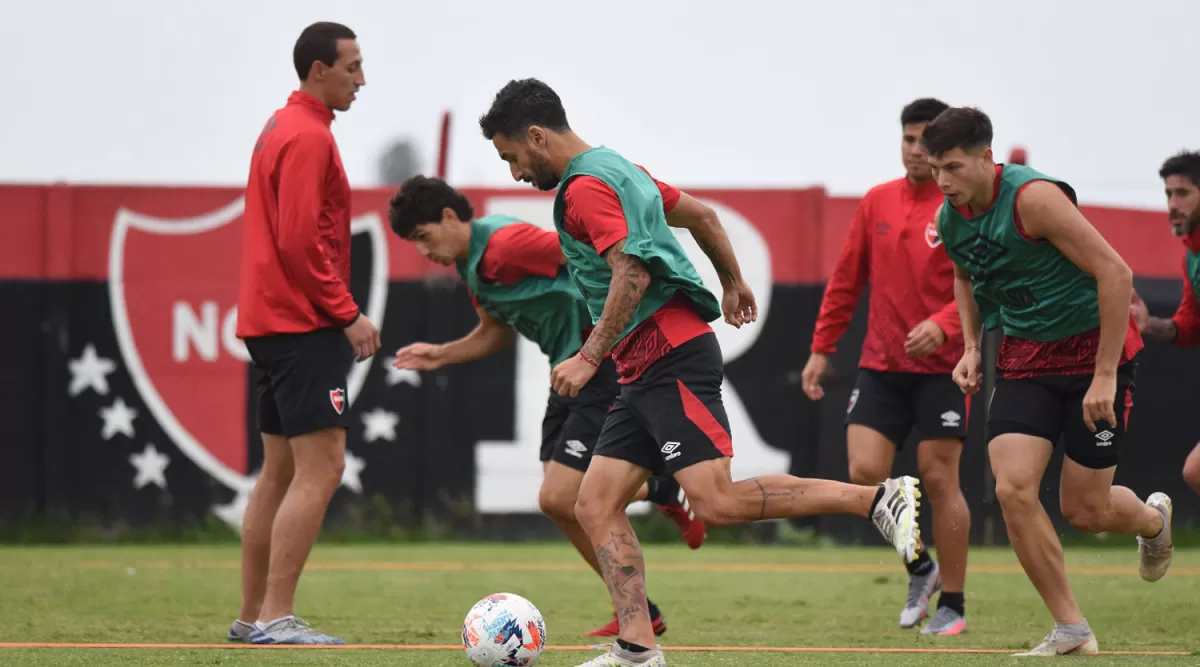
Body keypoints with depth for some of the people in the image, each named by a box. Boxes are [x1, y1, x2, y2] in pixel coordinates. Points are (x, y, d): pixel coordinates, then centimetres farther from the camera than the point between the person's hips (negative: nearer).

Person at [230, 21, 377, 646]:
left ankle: (252, 616, 15)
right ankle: (275, 618, -15)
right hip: (304, 328, -10)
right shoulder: (308, 137, -13)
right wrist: (347, 313, -15)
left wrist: (337, 311, 19)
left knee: (280, 471, 12)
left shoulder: (282, 128, 18)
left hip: (271, 323, 10)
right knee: (321, 468, -12)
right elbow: (301, 241, -20)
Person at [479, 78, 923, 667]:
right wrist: (733, 283, 41)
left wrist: (589, 358, -23)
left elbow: (632, 272, -22)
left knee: (717, 503, -18)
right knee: (595, 505, 2)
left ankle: (879, 498, -13)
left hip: (671, 355, -11)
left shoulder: (585, 187, -10)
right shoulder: (617, 167, 20)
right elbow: (703, 214, 29)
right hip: (645, 372, 11)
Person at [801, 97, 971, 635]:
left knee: (939, 479, -4)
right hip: (881, 367, 4)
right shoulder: (877, 202, 9)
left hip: (942, 367, -4)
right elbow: (846, 280, 14)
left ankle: (952, 605, 8)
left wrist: (942, 325, -28)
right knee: (865, 472, -8)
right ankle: (920, 568, 16)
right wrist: (821, 348, 11)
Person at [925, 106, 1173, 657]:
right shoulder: (950, 219, -1)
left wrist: (1105, 375, -24)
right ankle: (1072, 631, -3)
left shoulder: (1032, 198, -24)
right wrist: (971, 348, 8)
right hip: (1024, 358, 6)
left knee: (1083, 509, -1)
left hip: (1094, 346, -6)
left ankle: (1153, 519, 38)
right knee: (1013, 489, -14)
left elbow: (1115, 274, -24)